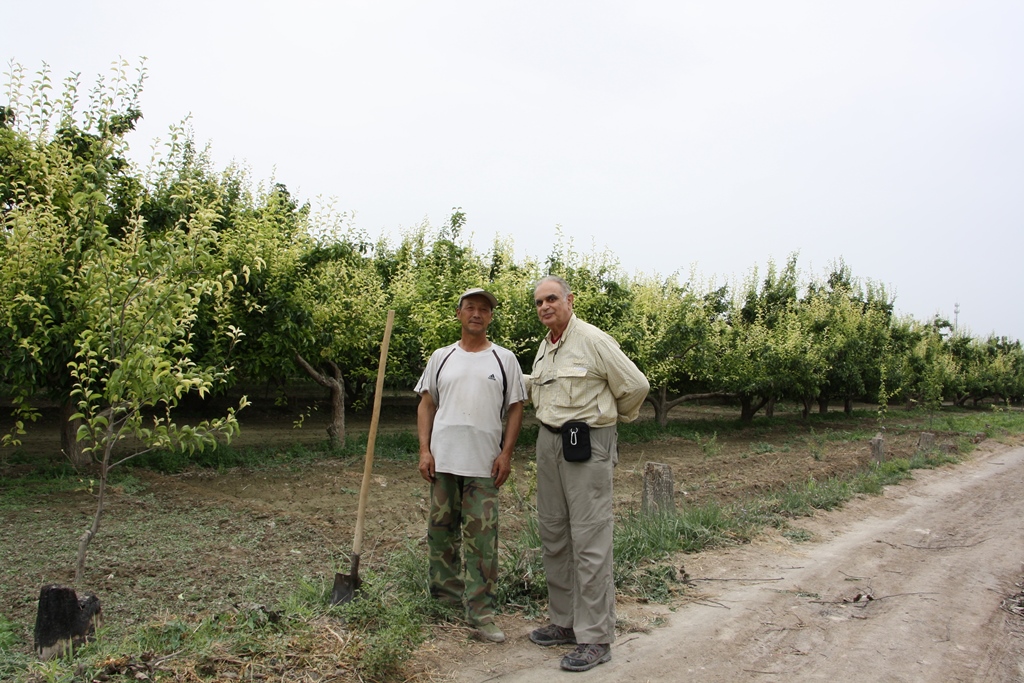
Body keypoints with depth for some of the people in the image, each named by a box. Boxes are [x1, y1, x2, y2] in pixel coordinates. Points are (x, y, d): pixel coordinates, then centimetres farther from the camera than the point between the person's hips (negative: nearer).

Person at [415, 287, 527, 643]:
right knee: (441, 528, 11)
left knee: (482, 536, -3)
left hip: (484, 463, -2)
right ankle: (446, 594, 26)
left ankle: (480, 611, 2)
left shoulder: (504, 359, 5)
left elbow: (515, 408, 5)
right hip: (443, 458, 2)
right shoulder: (441, 357, 10)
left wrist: (506, 454, -4)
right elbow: (426, 405, 11)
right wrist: (424, 450, 0)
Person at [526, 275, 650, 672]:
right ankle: (565, 621, 26)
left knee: (589, 541, -6)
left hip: (587, 445, -8)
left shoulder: (593, 341, -11)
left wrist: (616, 415, 7)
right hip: (549, 443, 9)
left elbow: (636, 386, -7)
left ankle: (596, 639, 2)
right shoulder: (544, 347, 14)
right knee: (553, 534, 13)